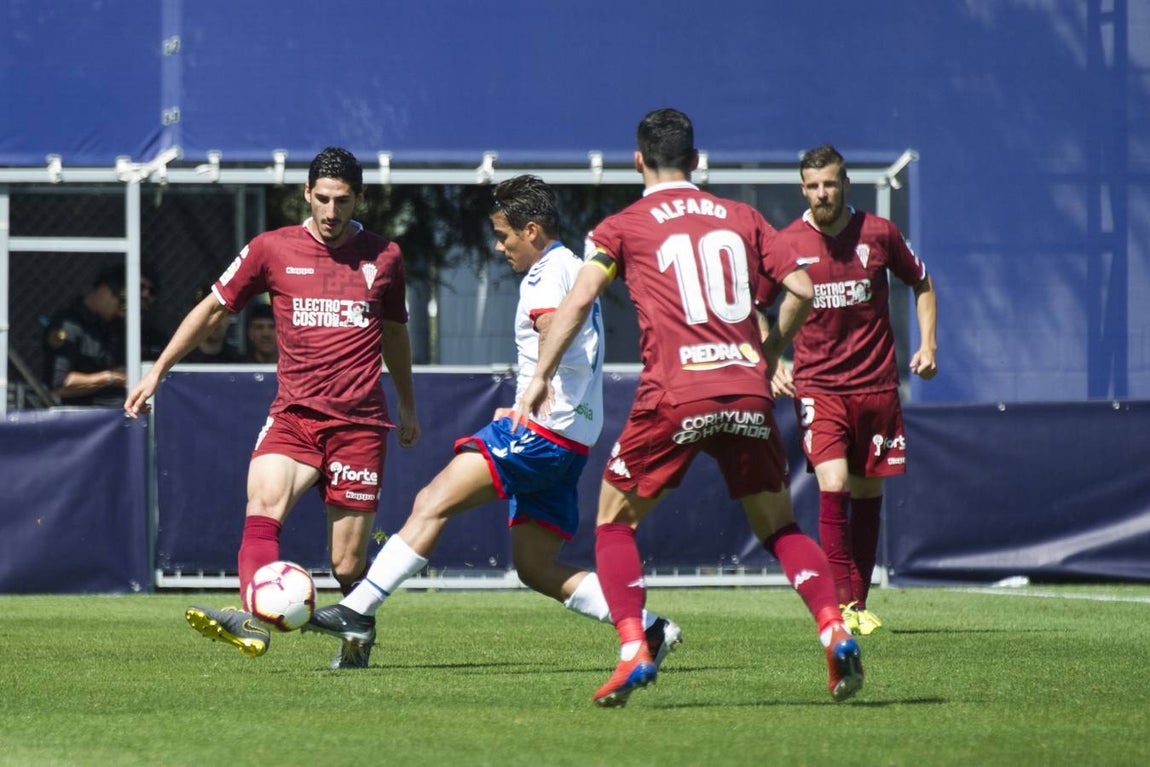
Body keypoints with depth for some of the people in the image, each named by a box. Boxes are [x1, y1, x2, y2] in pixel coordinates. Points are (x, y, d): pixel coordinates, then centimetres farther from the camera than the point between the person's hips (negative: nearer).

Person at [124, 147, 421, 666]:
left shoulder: (383, 257, 8)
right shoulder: (272, 249, 4)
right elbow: (212, 309, 13)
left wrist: (407, 408, 33)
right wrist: (157, 371, 10)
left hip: (359, 424, 0)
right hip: (293, 414, 0)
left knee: (348, 565, -2)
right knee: (264, 501, -31)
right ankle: (255, 619, -46)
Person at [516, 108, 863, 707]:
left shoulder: (624, 226, 8)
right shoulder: (741, 218, 16)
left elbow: (580, 297, -2)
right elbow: (801, 289, 13)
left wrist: (540, 376, 1)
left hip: (675, 394, -3)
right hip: (747, 390, 3)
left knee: (614, 520, 13)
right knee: (778, 527, 15)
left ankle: (633, 653, -3)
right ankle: (835, 631, -7)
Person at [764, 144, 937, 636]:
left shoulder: (878, 234, 0)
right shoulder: (785, 245, -3)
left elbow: (921, 283, 17)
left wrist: (927, 344, 6)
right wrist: (773, 364, -6)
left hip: (876, 386, 2)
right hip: (816, 387, -2)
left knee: (868, 494, 7)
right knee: (833, 485, -18)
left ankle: (860, 602, 18)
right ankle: (842, 602, -16)